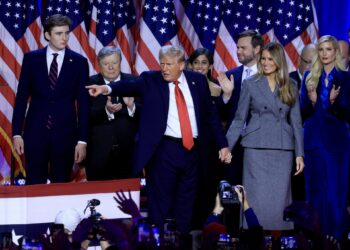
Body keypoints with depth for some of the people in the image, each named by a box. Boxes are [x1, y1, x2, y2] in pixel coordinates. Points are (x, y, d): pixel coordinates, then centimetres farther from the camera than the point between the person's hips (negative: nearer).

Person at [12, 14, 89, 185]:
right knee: (34, 187, 2)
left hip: (65, 133, 0)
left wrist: (82, 140, -4)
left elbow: (83, 104, 1)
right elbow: (21, 98, 4)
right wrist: (17, 133, -2)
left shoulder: (79, 62, 1)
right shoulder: (31, 59, 3)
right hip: (35, 132, 0)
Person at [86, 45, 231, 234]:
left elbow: (211, 114, 12)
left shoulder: (197, 80, 8)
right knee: (160, 206, -1)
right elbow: (131, 86, -17)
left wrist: (223, 144, 10)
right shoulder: (151, 80, 1)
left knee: (186, 206, 10)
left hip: (193, 150, 3)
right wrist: (108, 89, -36)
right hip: (163, 151, -3)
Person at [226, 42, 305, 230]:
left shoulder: (290, 87, 9)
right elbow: (239, 119, 5)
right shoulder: (250, 84, 4)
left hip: (282, 150, 2)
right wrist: (227, 146, -3)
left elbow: (296, 122, 10)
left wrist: (300, 154, 4)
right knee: (258, 199, -4)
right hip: (257, 148, -2)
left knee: (280, 198, 0)